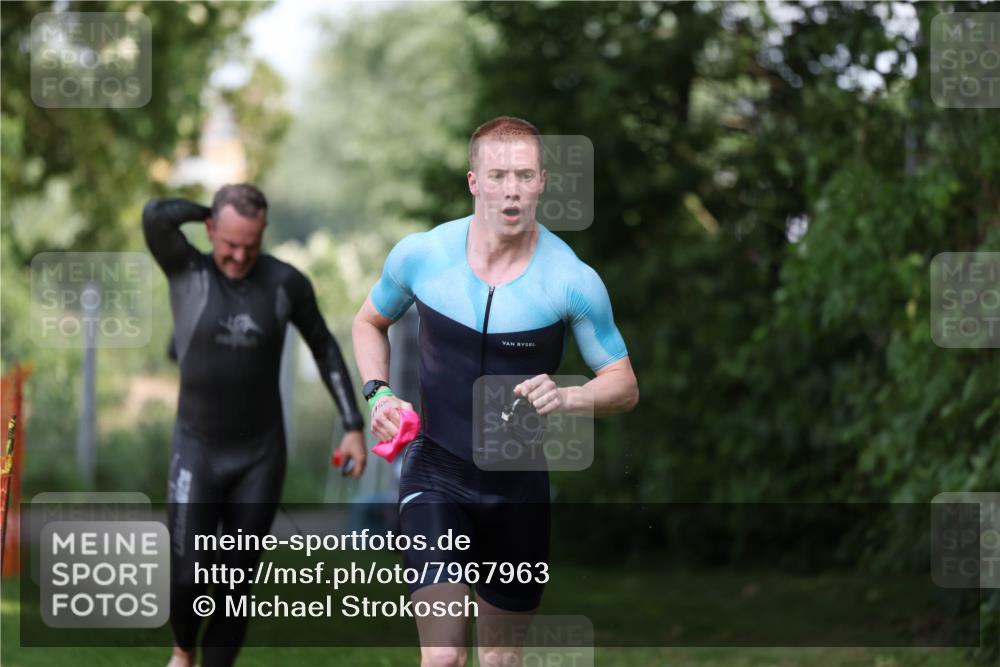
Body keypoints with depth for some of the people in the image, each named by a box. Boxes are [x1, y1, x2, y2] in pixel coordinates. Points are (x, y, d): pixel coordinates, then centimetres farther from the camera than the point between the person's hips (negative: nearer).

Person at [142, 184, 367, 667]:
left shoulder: (286, 283, -6)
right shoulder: (186, 271, -10)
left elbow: (324, 349, 8)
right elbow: (155, 215, -30)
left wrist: (353, 424, 4)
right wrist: (208, 211, -11)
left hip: (261, 455, 1)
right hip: (198, 451, -1)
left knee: (236, 582, 2)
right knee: (187, 575, -5)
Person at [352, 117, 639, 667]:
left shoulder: (573, 280, -10)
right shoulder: (420, 255, -7)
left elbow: (624, 386, -2)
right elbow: (369, 321, 14)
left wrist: (564, 398, -22)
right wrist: (377, 392, -3)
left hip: (519, 490, 1)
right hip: (435, 475, -1)